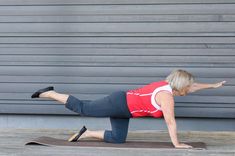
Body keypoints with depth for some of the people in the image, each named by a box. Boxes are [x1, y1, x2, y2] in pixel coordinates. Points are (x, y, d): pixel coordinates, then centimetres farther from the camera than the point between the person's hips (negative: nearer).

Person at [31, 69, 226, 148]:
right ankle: (50, 93, 5)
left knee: (117, 139, 9)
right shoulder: (167, 95, -20)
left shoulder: (168, 85, 8)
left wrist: (213, 85, 27)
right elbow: (170, 121, -20)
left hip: (122, 105, 9)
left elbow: (191, 87, 23)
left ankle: (86, 133, 16)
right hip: (118, 104, -9)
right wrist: (176, 144, -13)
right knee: (83, 108, -4)